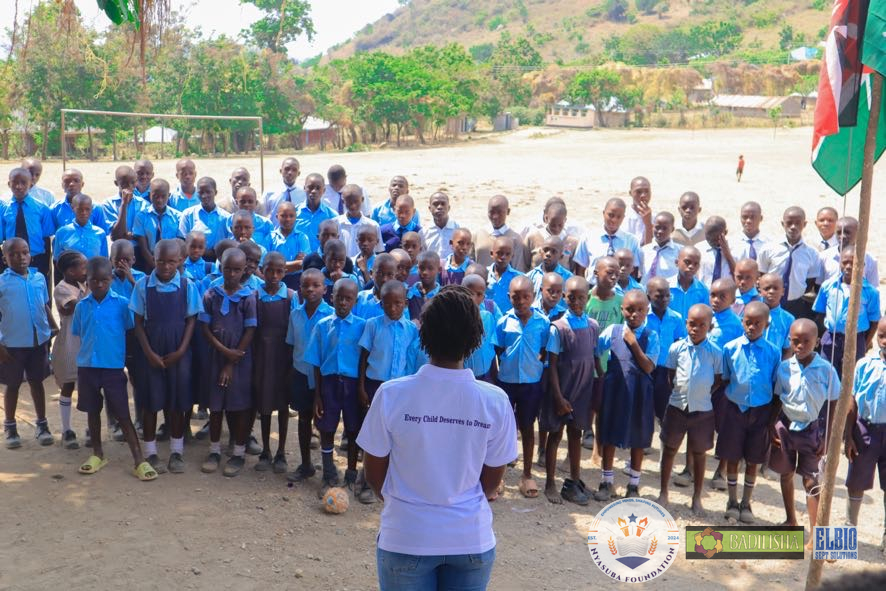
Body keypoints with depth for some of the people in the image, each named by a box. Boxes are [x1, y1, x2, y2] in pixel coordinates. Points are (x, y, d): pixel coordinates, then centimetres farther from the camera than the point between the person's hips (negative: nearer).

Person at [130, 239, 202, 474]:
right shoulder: (143, 286, -4)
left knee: (178, 403, 7)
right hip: (151, 354, 0)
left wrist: (180, 352, -8)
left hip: (179, 355, 0)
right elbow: (139, 323, -1)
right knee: (151, 403, 5)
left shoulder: (187, 286, -3)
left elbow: (191, 321, 0)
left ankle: (176, 452, 20)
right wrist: (149, 353, -9)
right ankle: (151, 453, 17)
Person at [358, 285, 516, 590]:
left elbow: (374, 474, -5)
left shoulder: (391, 394, -17)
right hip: (472, 539, 1)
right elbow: (492, 481, -1)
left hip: (406, 537, -1)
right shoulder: (496, 401, -13)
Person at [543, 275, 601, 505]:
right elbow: (552, 365, -11)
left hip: (583, 390, 4)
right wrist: (558, 397, -14)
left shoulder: (593, 326, 1)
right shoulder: (558, 327, -11)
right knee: (555, 434, 7)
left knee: (576, 434, 15)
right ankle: (550, 484, 18)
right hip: (562, 390, -3)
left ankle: (574, 482, 27)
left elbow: (596, 359, 8)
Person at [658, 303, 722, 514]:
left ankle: (697, 497, 25)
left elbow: (718, 379, 1)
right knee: (669, 449, 10)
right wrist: (678, 392, -3)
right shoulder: (676, 348, -5)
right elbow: (670, 376, 4)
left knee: (699, 453, 11)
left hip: (703, 410, -1)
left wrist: (703, 393, -6)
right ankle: (663, 493, 24)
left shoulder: (715, 352, -7)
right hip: (676, 406, 1)